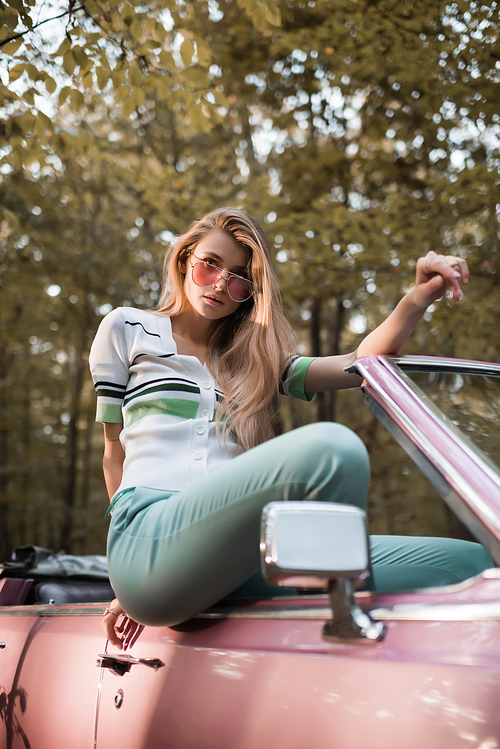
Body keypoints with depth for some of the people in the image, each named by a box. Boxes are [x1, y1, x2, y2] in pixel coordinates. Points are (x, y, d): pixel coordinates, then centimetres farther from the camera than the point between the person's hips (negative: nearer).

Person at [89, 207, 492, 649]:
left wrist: (420, 298, -1)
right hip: (150, 533, -4)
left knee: (471, 562, -15)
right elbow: (116, 454, 18)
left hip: (237, 559, 5)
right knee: (333, 448, -34)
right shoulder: (126, 329, 20)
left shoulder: (256, 361, 29)